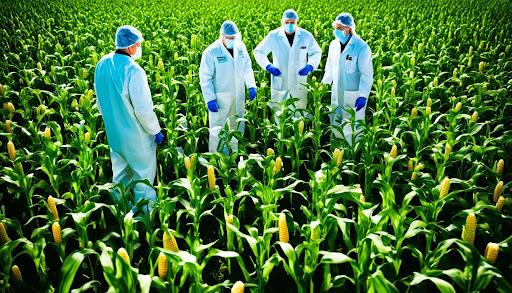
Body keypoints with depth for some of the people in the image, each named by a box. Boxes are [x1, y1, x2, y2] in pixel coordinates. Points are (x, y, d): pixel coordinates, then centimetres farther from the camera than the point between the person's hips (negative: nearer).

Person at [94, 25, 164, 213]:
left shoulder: (102, 65, 0)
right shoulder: (133, 70, -25)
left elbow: (100, 100, 11)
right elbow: (143, 109, -23)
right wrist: (156, 131, -9)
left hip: (113, 133, 8)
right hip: (136, 136, -7)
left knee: (119, 173, 22)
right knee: (143, 176, 10)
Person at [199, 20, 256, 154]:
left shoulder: (240, 46, -1)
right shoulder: (211, 52, -16)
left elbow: (247, 67, 13)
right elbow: (205, 78, -13)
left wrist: (251, 86, 4)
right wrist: (209, 99, -18)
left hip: (239, 96, 5)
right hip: (220, 97, -5)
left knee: (238, 126, 18)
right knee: (217, 129, 3)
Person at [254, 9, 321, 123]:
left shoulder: (306, 36, -2)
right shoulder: (273, 36, -5)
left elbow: (316, 52, 13)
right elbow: (258, 52, 4)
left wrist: (310, 66, -7)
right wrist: (268, 66, -12)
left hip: (299, 82, 1)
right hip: (279, 81, 0)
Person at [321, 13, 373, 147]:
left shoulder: (361, 47, -16)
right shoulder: (334, 44, 4)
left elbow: (367, 74, -16)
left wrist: (363, 96, -22)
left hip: (354, 95, -6)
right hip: (337, 93, 6)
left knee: (354, 126, 3)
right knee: (335, 123, 17)